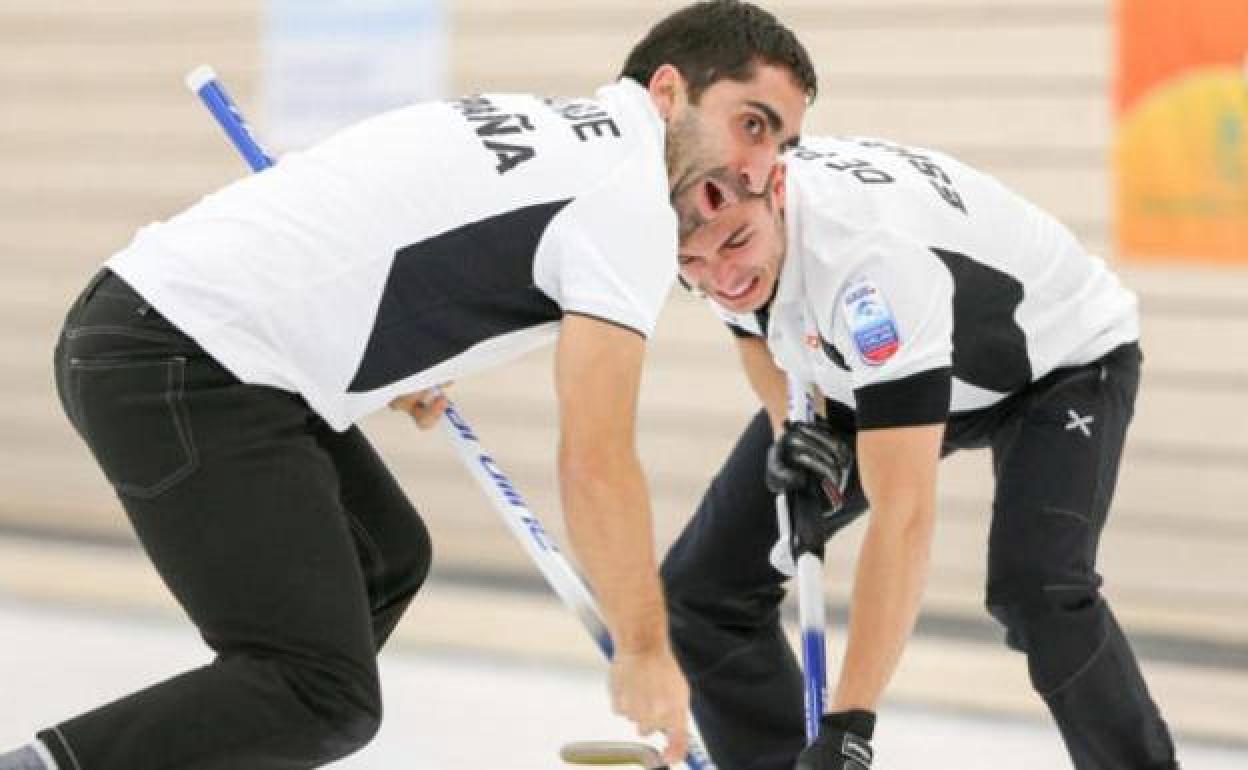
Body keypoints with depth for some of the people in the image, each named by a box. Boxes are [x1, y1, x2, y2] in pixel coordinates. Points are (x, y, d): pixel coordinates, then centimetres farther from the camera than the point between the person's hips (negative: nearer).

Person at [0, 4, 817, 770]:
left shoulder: (530, 123, 18)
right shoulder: (630, 200, -9)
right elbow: (596, 461, -14)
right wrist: (644, 651, -5)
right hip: (185, 371, -10)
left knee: (383, 558, 23)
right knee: (326, 699, -12)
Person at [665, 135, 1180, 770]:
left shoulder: (872, 256, -44)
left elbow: (903, 513, -47)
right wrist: (790, 425, -16)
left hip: (1062, 358, -7)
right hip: (866, 372, 7)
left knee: (1036, 592, -32)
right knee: (704, 585, -1)